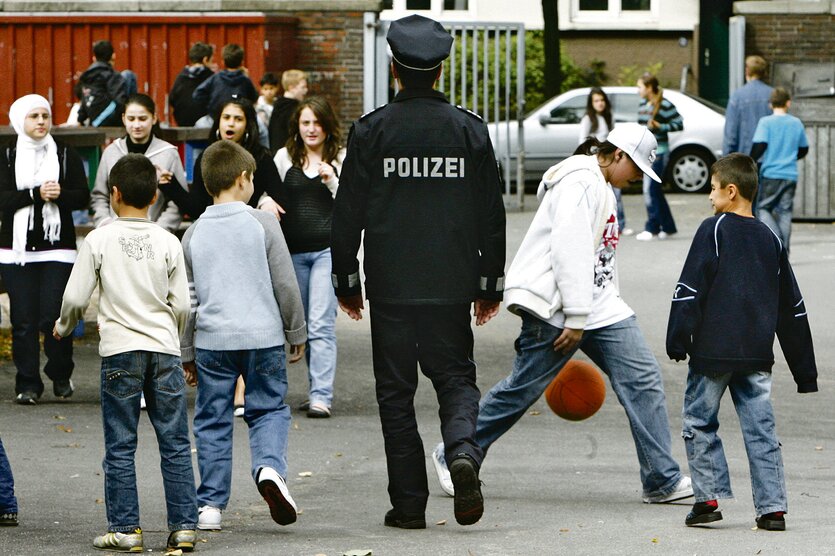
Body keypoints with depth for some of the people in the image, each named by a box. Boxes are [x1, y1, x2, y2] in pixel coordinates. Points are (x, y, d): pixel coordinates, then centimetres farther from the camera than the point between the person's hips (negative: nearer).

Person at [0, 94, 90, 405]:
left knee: (53, 316, -8)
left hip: (57, 248, -1)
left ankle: (61, 376, 13)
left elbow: (83, 197, 3)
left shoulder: (66, 156, 9)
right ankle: (27, 385, 4)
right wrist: (37, 194, -16)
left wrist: (59, 195, -15)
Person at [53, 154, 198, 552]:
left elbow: (75, 298, -4)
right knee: (175, 444, 5)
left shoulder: (99, 240, -4)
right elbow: (181, 305, 3)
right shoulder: (168, 242, 1)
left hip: (119, 352, -2)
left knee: (120, 447, 4)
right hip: (164, 349, 2)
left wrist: (63, 327, 17)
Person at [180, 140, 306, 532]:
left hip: (212, 340, 2)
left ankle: (211, 504, 7)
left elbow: (186, 298, 8)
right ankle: (270, 467, -19)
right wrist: (296, 333, 11)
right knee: (269, 409, 9)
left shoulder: (194, 234, 5)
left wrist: (187, 352, 16)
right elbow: (286, 285, -2)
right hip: (263, 336, -2)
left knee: (212, 420, 8)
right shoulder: (263, 224, -3)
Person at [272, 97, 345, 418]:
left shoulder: (342, 159, 4)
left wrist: (332, 183, -12)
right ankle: (317, 390, 17)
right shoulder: (285, 157, 10)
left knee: (321, 324, -12)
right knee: (303, 324, 7)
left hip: (329, 249, -4)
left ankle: (321, 397, -17)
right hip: (293, 250, 4)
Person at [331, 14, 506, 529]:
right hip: (451, 287, 1)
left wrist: (346, 280, 9)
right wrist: (491, 284, 13)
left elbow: (348, 213, -2)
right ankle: (463, 449, -17)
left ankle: (409, 502, 5)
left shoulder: (372, 131, -5)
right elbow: (492, 215, 4)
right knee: (455, 376, 13)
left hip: (390, 285, -1)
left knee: (396, 391, 6)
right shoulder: (470, 130, 0)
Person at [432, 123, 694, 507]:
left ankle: (662, 481, -3)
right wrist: (575, 318, -22)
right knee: (522, 388, -2)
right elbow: (568, 249, -21)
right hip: (554, 307, -10)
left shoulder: (602, 188, 20)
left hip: (597, 306, 10)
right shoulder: (580, 183, -13)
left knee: (644, 379, -3)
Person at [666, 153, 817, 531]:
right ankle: (772, 507, 0)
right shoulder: (771, 240, 14)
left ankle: (709, 498, 1)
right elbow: (792, 306, 19)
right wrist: (805, 371, 23)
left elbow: (689, 289, -9)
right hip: (757, 355, 5)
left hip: (713, 352, -5)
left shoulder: (713, 230, -3)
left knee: (698, 422, 7)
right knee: (761, 429, 5)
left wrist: (678, 341, -6)